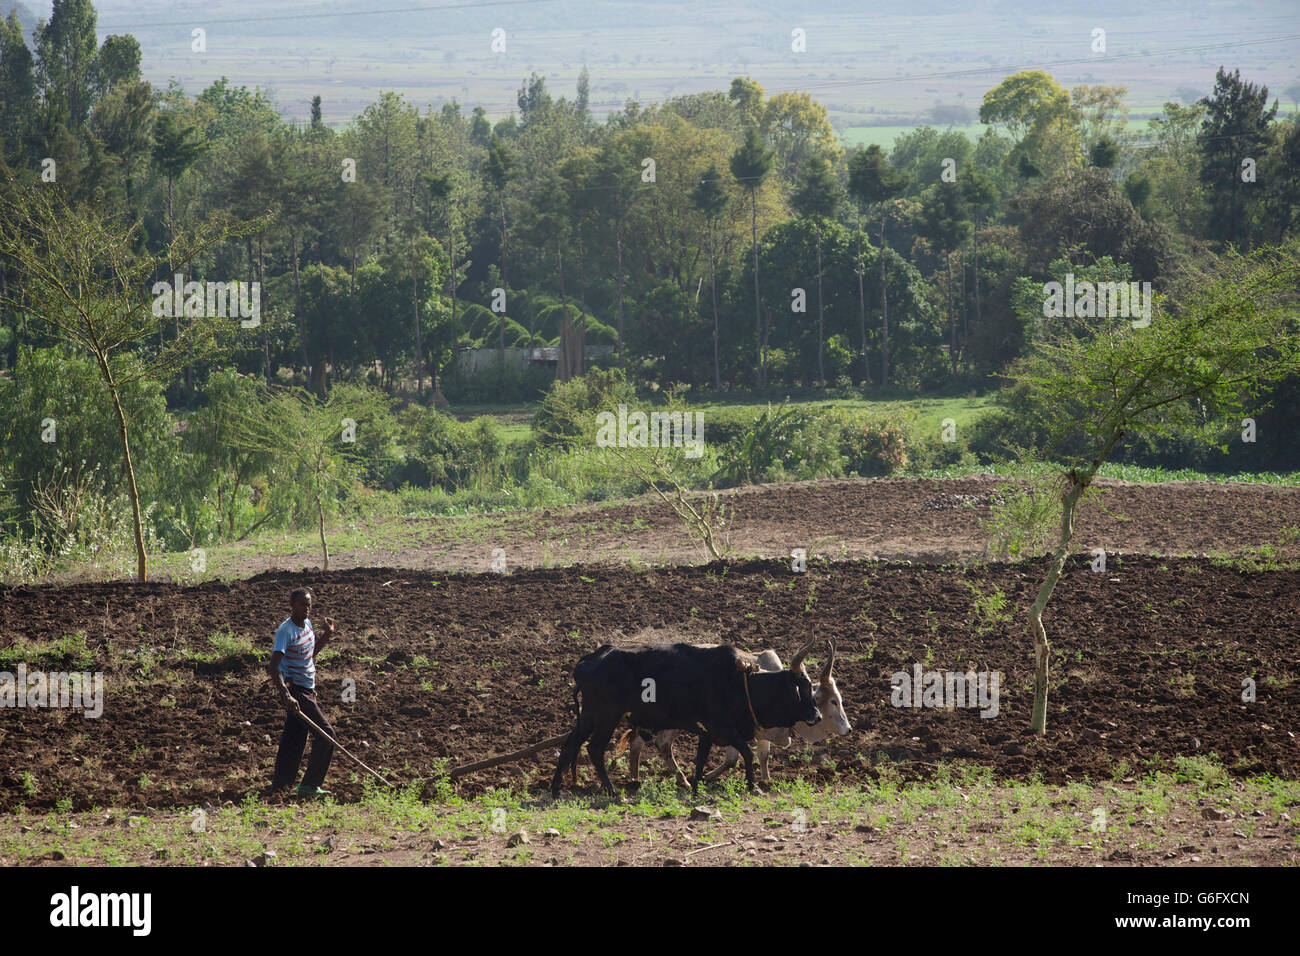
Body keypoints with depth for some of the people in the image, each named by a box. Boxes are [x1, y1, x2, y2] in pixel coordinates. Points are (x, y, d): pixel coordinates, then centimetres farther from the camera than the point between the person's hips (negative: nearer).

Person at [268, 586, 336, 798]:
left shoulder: (306, 623, 9)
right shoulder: (286, 631, -19)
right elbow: (273, 667, -28)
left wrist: (326, 636, 8)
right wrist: (286, 696, -39)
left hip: (306, 689, 9)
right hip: (295, 689, -9)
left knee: (294, 739, 12)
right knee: (326, 734, -9)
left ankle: (280, 785, 18)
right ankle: (310, 786, -4)